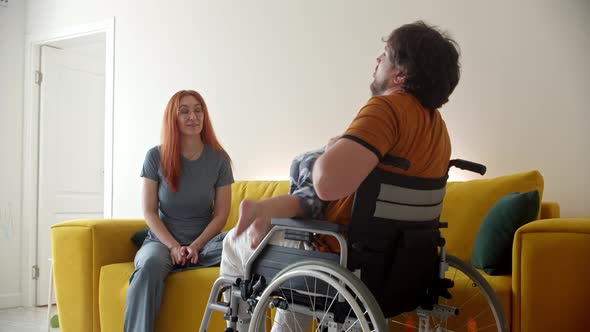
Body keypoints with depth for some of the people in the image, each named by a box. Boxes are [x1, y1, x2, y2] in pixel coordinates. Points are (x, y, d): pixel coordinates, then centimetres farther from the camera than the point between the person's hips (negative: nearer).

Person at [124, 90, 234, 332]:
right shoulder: (156, 157, -1)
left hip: (203, 242, 1)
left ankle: (171, 265, -20)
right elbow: (149, 211, -2)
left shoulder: (219, 159, 1)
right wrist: (173, 247, -15)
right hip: (161, 240, -1)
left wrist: (195, 246, -14)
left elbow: (221, 214, 0)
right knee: (149, 266, -37)